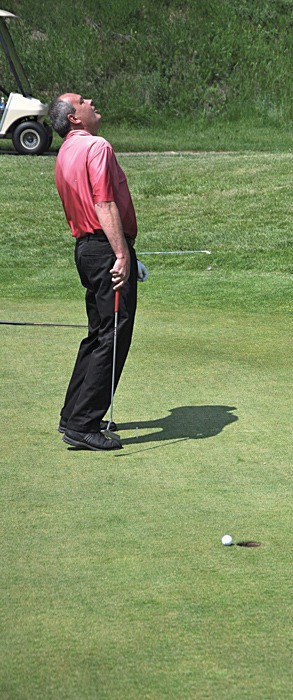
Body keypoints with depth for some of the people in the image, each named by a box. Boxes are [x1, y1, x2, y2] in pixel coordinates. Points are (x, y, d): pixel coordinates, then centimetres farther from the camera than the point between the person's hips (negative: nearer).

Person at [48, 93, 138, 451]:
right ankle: (82, 425, -10)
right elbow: (105, 205, -21)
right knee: (114, 337, -9)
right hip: (108, 248, -10)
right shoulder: (96, 146, -12)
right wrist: (122, 254, -24)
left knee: (98, 334, 18)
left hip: (85, 247, 10)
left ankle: (74, 415, 22)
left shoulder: (64, 154, 18)